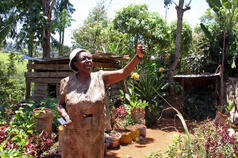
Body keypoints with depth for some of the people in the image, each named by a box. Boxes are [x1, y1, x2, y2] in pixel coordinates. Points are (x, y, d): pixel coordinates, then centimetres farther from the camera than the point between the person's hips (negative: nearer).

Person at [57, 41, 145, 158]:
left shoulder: (100, 78, -7)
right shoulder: (67, 83, -6)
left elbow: (124, 73, -16)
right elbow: (61, 105, 7)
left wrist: (138, 56, -29)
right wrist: (64, 115, -14)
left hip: (95, 134, 1)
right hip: (73, 135, 0)